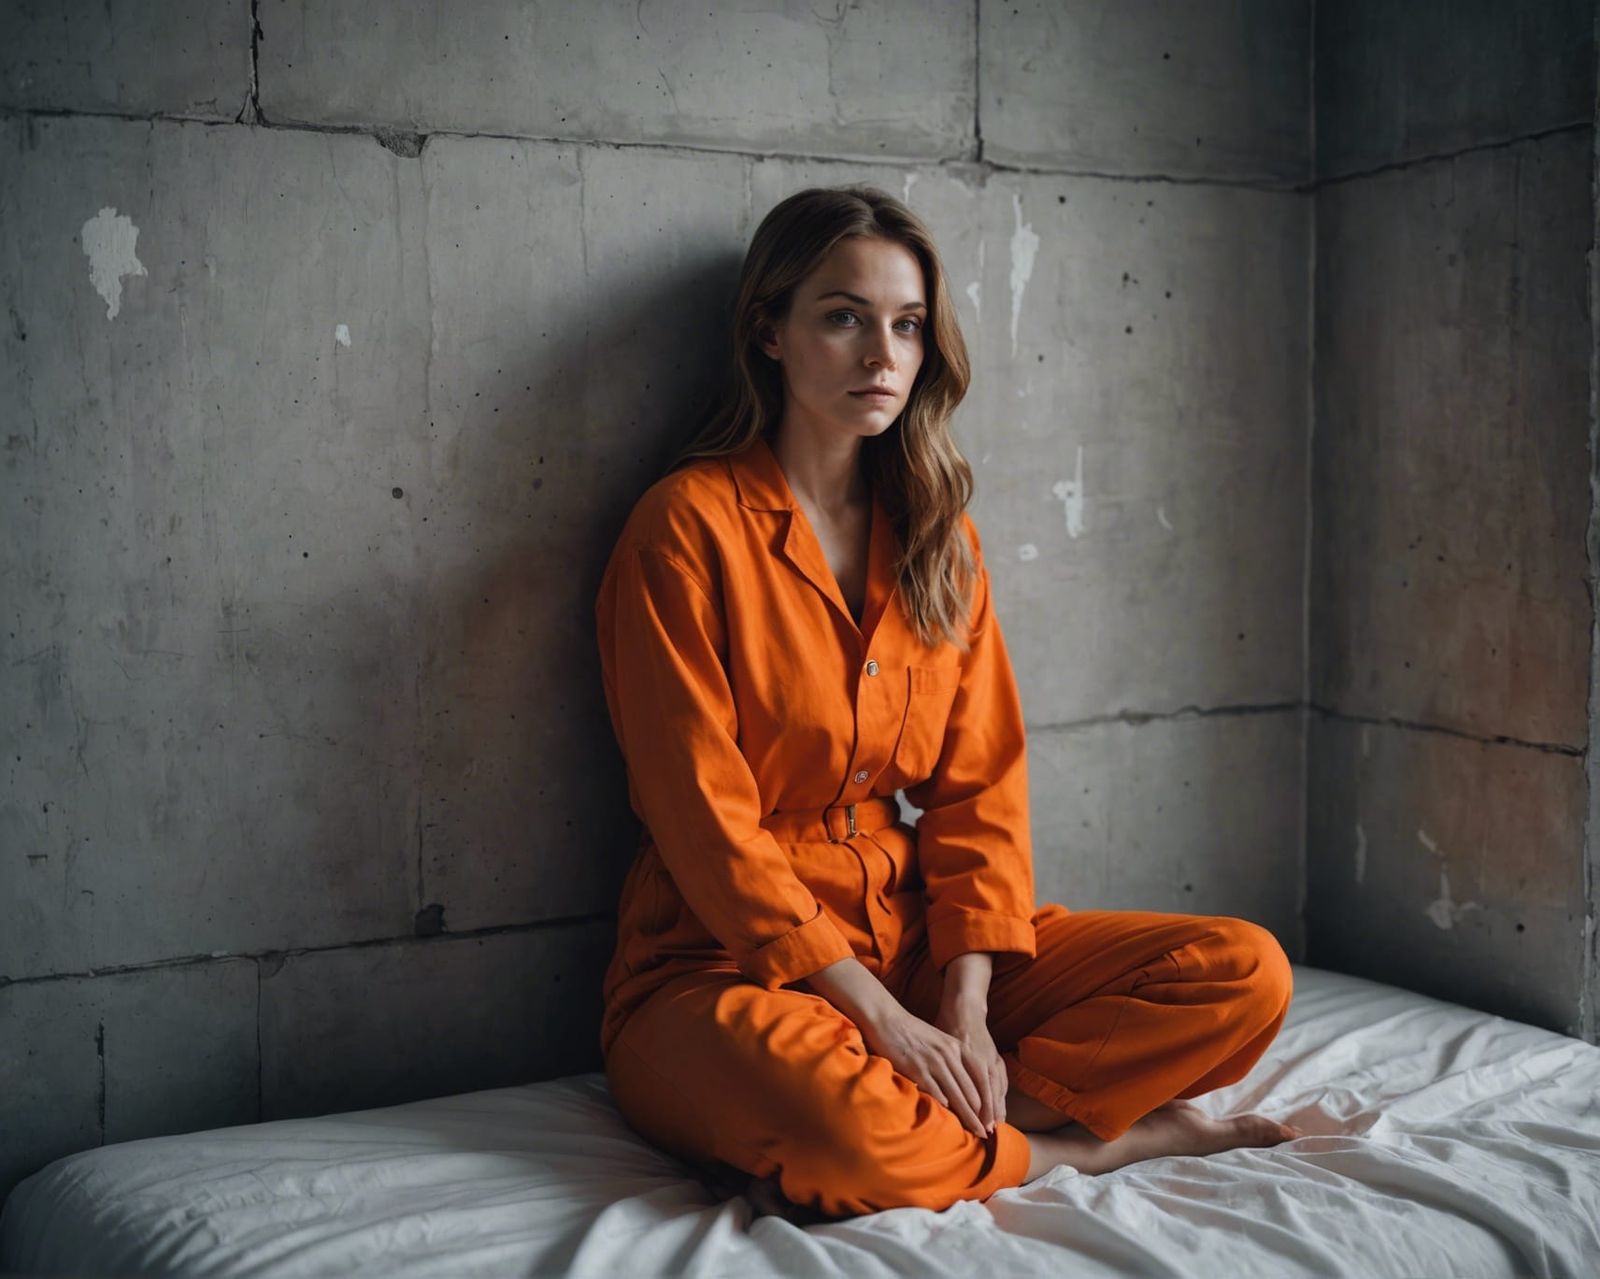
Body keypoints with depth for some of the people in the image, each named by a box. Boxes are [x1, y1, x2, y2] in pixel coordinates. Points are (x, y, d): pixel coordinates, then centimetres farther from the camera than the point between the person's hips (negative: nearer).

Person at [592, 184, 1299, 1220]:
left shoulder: (940, 539, 9)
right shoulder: (690, 526, -9)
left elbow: (980, 785, 4)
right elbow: (705, 819, -14)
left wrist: (967, 1002, -10)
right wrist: (879, 1016, -18)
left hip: (913, 934, 5)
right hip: (730, 963, -5)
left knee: (1245, 975, -9)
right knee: (839, 1120, -39)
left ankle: (947, 1123, -14)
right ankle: (1092, 1141, -10)